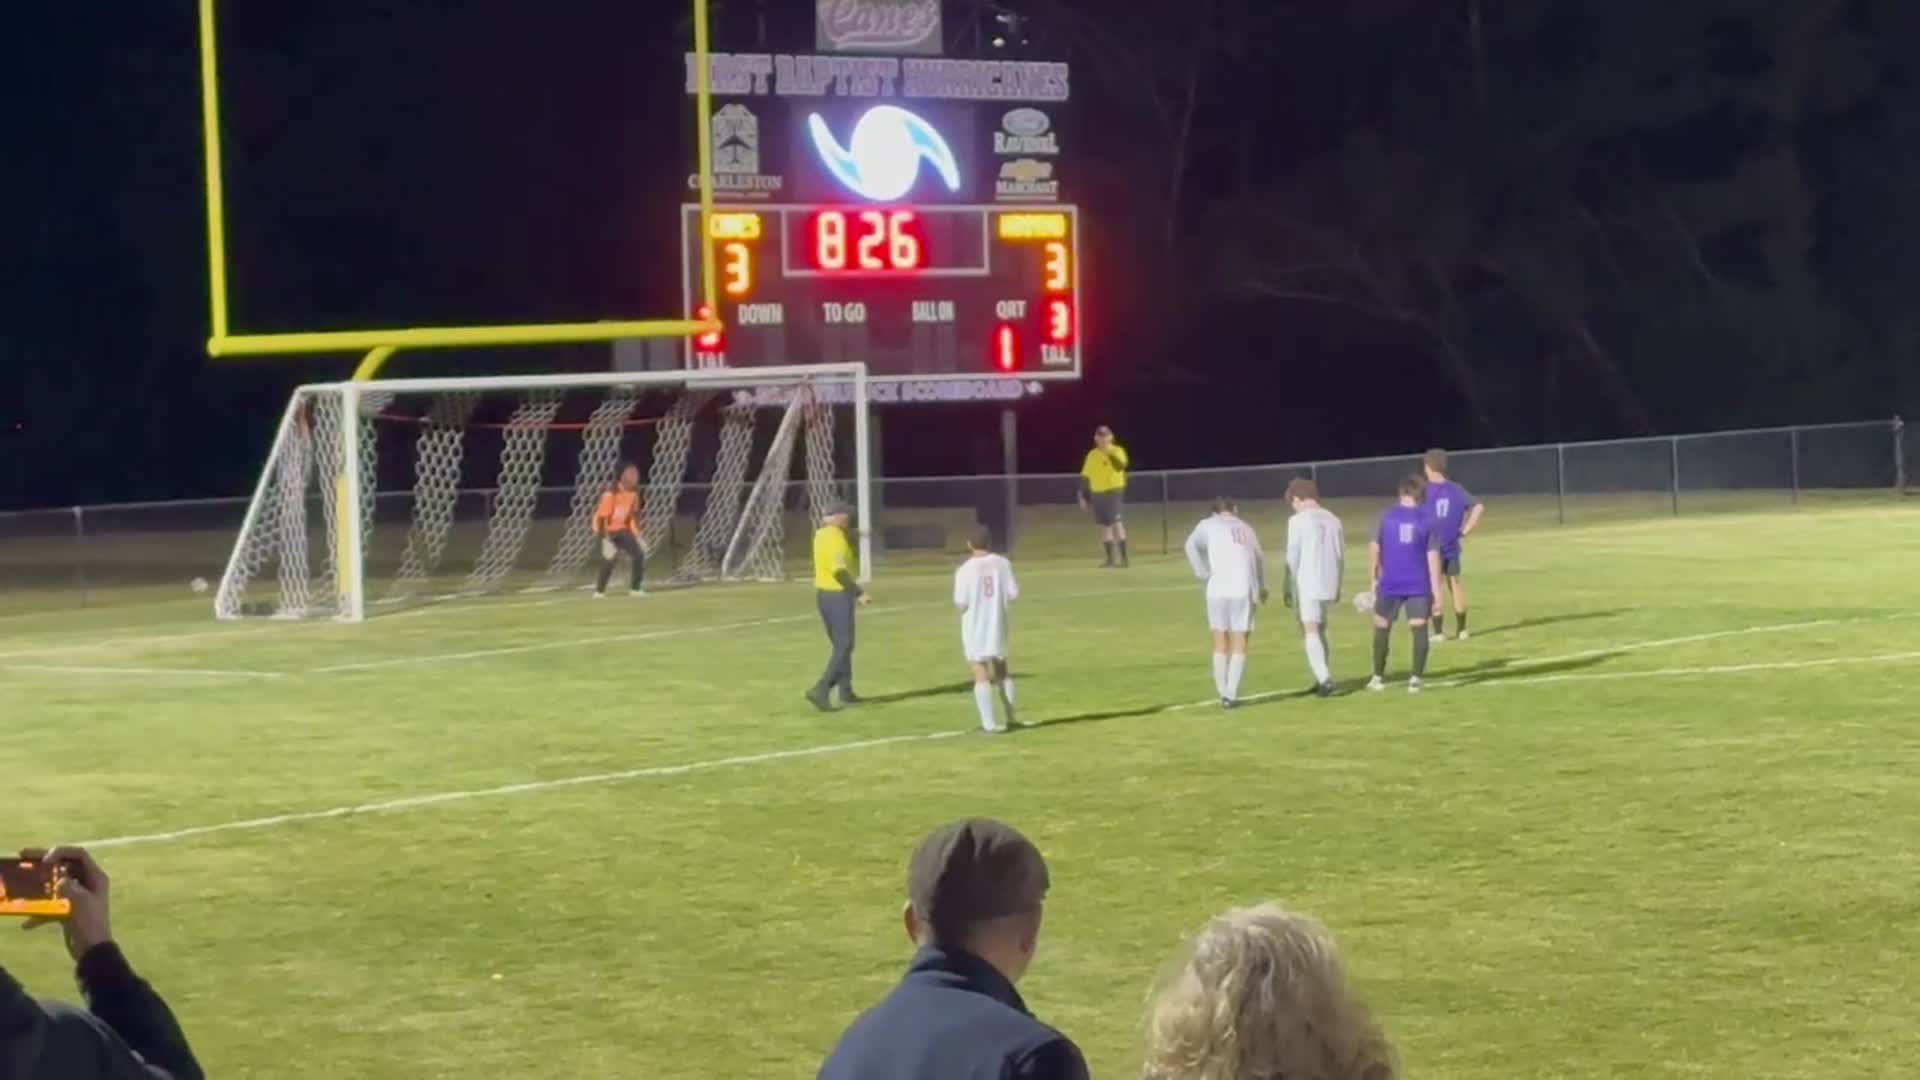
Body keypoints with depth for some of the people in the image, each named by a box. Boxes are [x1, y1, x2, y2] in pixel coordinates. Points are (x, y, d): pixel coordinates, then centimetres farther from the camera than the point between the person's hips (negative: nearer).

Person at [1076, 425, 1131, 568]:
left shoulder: (1117, 451, -4)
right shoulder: (1092, 455, 9)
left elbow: (1121, 466, -24)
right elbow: (1085, 477, 12)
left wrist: (1110, 453, -34)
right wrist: (1084, 497, 8)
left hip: (1114, 491, -5)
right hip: (1097, 494, 5)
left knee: (1116, 524, -13)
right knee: (1104, 526, 7)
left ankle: (1124, 558, -12)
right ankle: (1110, 558, 13)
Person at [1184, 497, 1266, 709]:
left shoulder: (1208, 525, 11)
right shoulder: (1246, 528, 21)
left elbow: (1192, 545, -6)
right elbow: (1258, 559, 25)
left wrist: (1204, 573, -2)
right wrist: (1262, 587, 39)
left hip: (1219, 589, -1)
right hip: (1244, 590, 1)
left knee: (1221, 643, 10)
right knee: (1240, 645, 4)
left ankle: (1224, 693, 7)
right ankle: (1231, 694, -6)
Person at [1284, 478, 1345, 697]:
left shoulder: (1297, 520, -7)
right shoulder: (1332, 520, 10)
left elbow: (1292, 557, -8)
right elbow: (1341, 556, 13)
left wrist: (1288, 588, -2)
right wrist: (1337, 586, 21)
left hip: (1306, 585, -6)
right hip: (1329, 585, 6)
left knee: (1310, 632, -5)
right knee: (1320, 630, 18)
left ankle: (1324, 678, -20)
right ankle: (1325, 678, 16)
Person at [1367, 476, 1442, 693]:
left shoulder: (1387, 516, -1)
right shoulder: (1428, 521, -2)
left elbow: (1374, 548, 0)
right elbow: (1433, 557, -5)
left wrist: (1375, 576, 15)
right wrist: (1437, 592, -3)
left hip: (1390, 584, 1)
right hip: (1419, 586, -1)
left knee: (1382, 628, 15)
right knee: (1419, 630, 1)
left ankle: (1378, 678, 20)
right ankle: (1415, 679, -8)